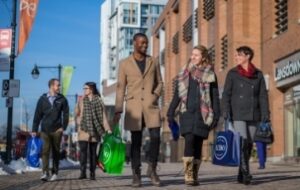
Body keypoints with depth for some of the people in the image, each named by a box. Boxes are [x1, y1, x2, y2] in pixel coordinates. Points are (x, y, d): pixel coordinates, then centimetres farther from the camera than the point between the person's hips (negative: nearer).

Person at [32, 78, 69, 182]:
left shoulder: (62, 99, 5)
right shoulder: (43, 99, 4)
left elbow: (66, 114, 4)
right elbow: (37, 115, 5)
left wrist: (63, 127, -7)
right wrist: (34, 129, 2)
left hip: (57, 130, 0)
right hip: (45, 130, 0)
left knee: (56, 152, 7)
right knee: (45, 151, -8)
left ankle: (55, 173, 14)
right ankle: (45, 173, -11)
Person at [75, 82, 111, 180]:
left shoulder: (99, 101, 3)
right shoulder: (81, 100, 7)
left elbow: (103, 116, 0)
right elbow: (77, 113, 12)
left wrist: (108, 129, -5)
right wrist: (79, 123, -4)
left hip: (94, 130, 0)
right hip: (83, 129, 1)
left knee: (93, 152, 5)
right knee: (83, 150, -9)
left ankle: (92, 173, 11)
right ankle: (82, 172, -7)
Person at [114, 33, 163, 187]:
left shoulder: (153, 62, 11)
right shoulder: (125, 64, 6)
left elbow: (159, 82, 16)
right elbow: (121, 88, 4)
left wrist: (156, 95, -5)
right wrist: (118, 110, -1)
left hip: (151, 105, 1)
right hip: (134, 106, -1)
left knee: (156, 137, -10)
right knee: (136, 141, 2)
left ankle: (152, 169, 9)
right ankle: (136, 174, 10)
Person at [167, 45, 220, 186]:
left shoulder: (210, 75, 5)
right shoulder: (184, 73, 10)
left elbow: (215, 97, 4)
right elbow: (177, 94, 12)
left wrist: (216, 116, -3)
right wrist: (171, 112, 7)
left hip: (202, 114, 0)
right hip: (187, 113, 0)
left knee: (198, 145, 3)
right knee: (189, 141, -15)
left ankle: (195, 176, 11)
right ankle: (188, 175, -14)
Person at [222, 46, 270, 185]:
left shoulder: (258, 74, 7)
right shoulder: (232, 73, 4)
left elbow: (263, 96, 4)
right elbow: (226, 94, 0)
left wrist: (265, 116, -5)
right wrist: (226, 114, -11)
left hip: (253, 115, 2)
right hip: (238, 114, -2)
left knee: (249, 144, 4)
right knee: (242, 143, -15)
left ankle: (241, 175, 14)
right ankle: (246, 173, -13)